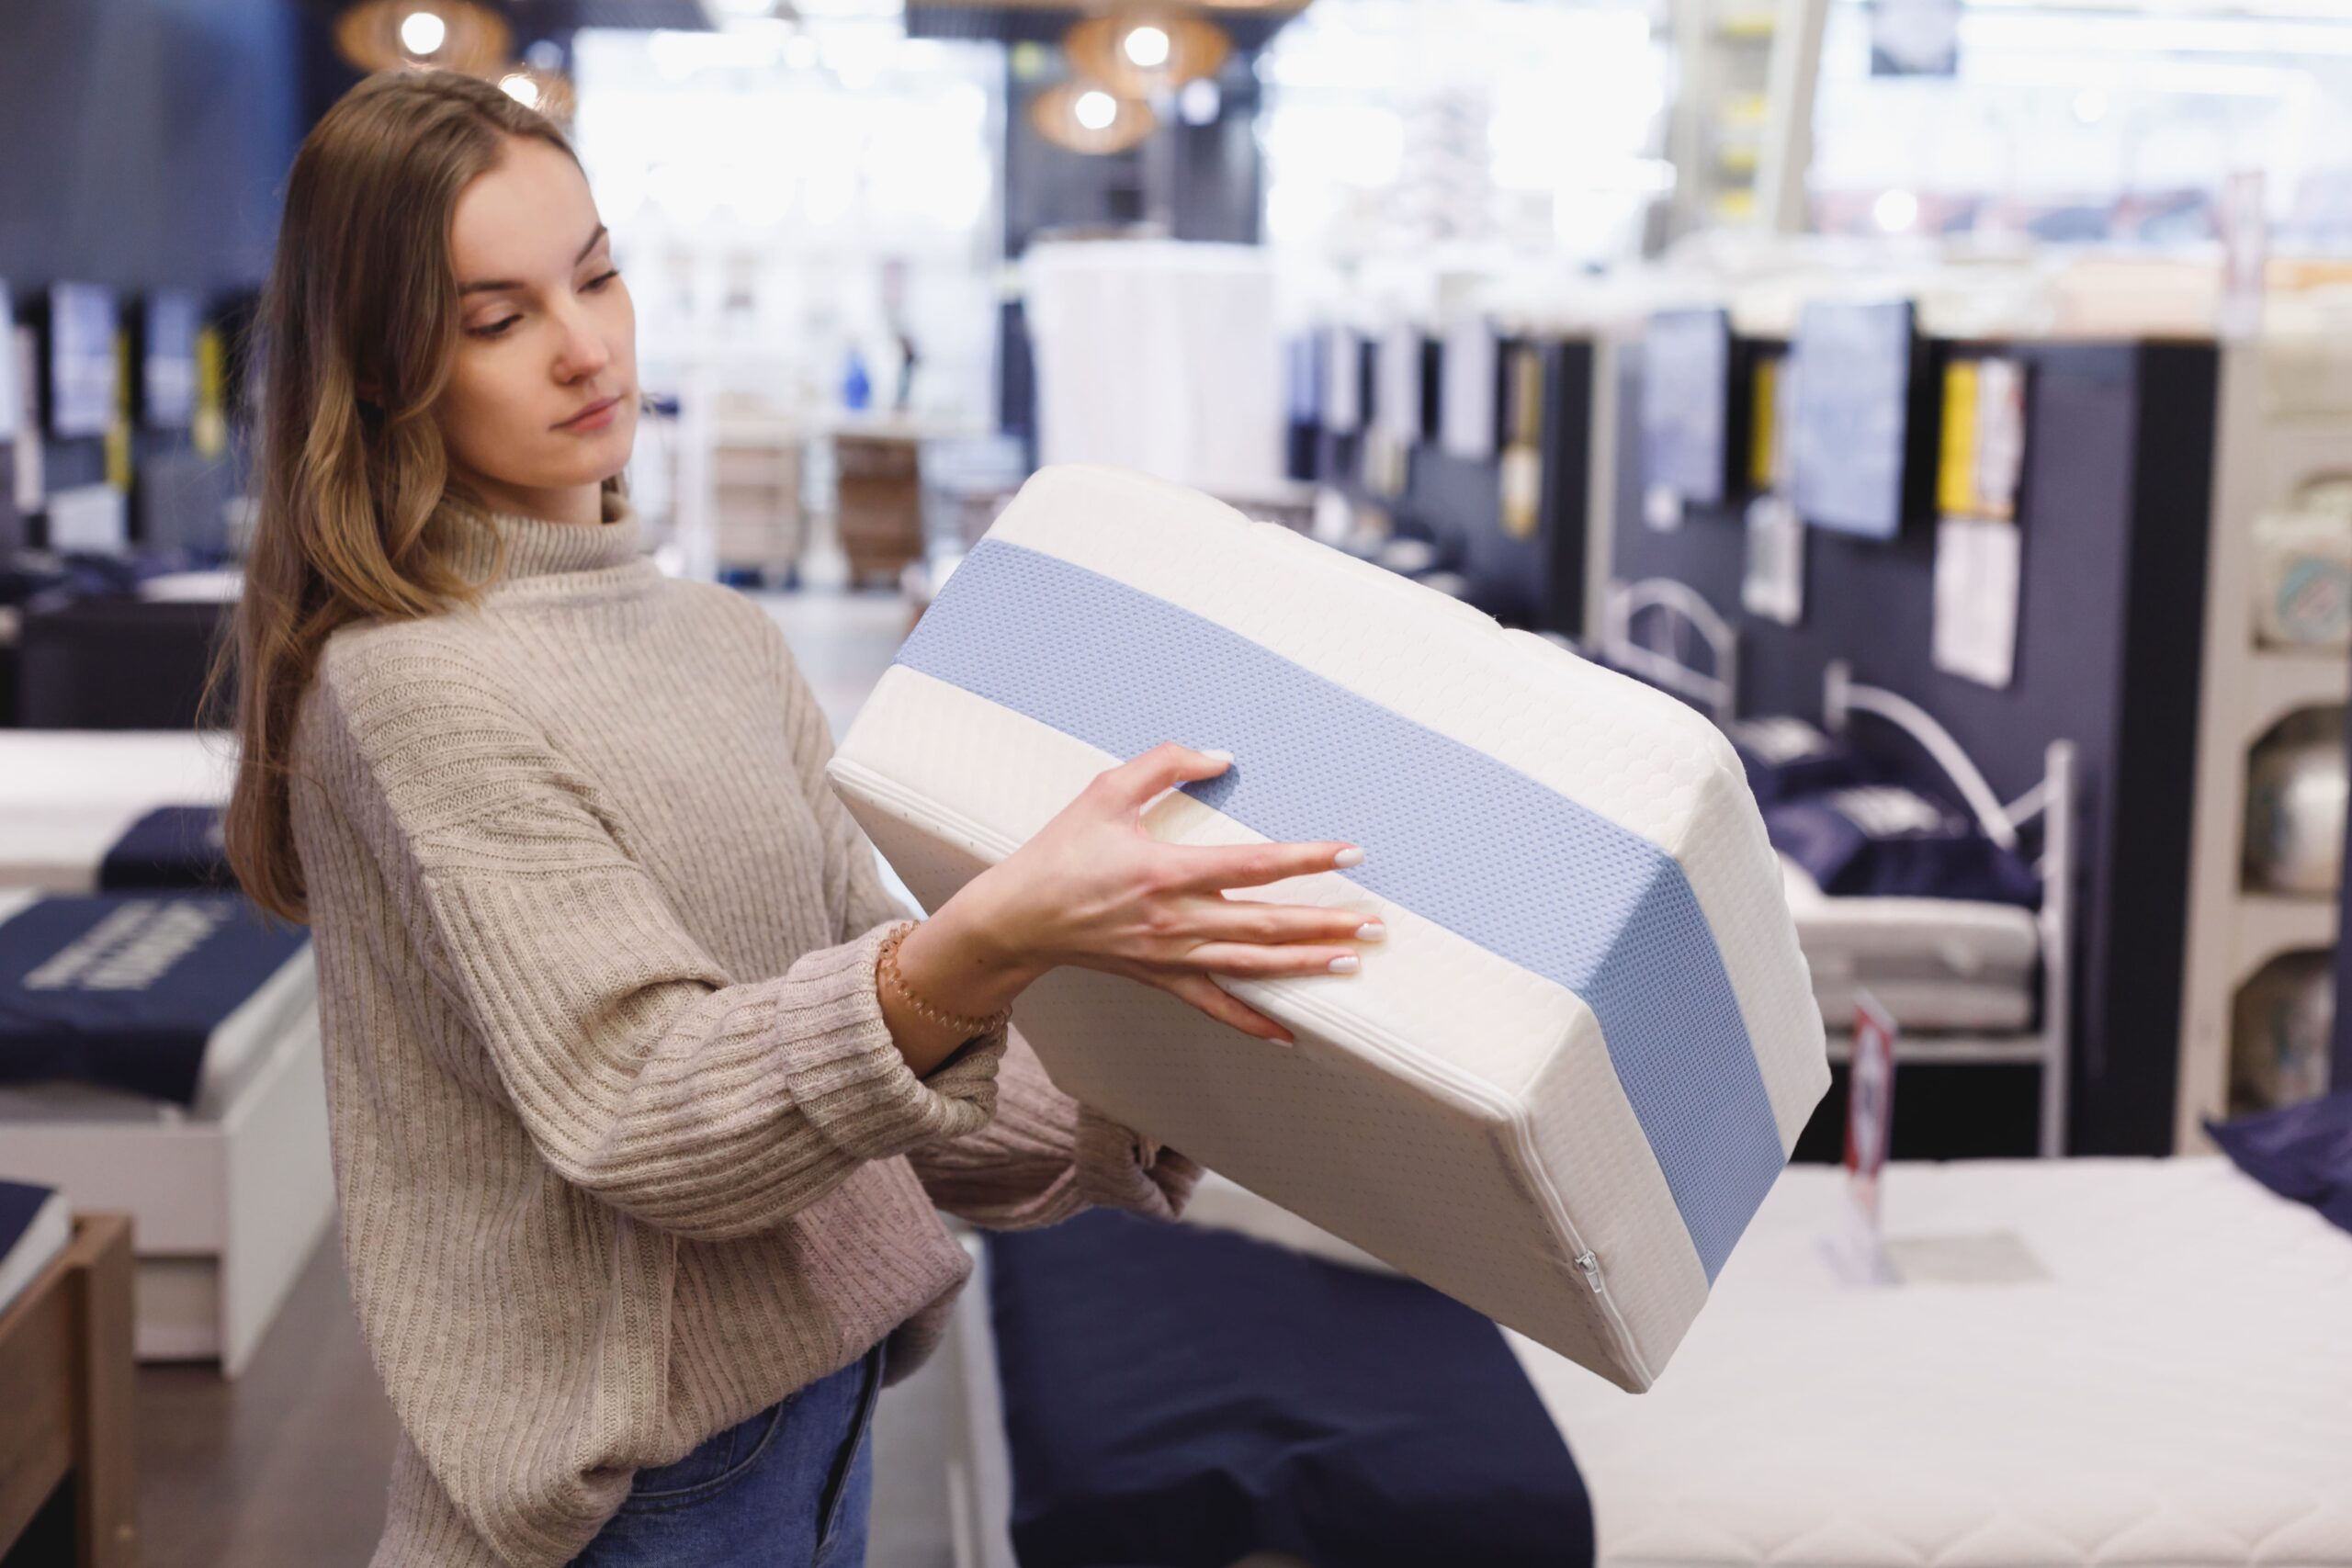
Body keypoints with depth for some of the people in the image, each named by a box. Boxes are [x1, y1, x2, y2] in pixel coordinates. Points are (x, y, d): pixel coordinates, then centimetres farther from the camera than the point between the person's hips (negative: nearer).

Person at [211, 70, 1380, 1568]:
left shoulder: (729, 638, 7)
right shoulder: (409, 686, -16)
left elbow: (877, 1004, 8)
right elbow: (644, 1119, -23)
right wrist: (994, 939, -38)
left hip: (822, 1394, 7)